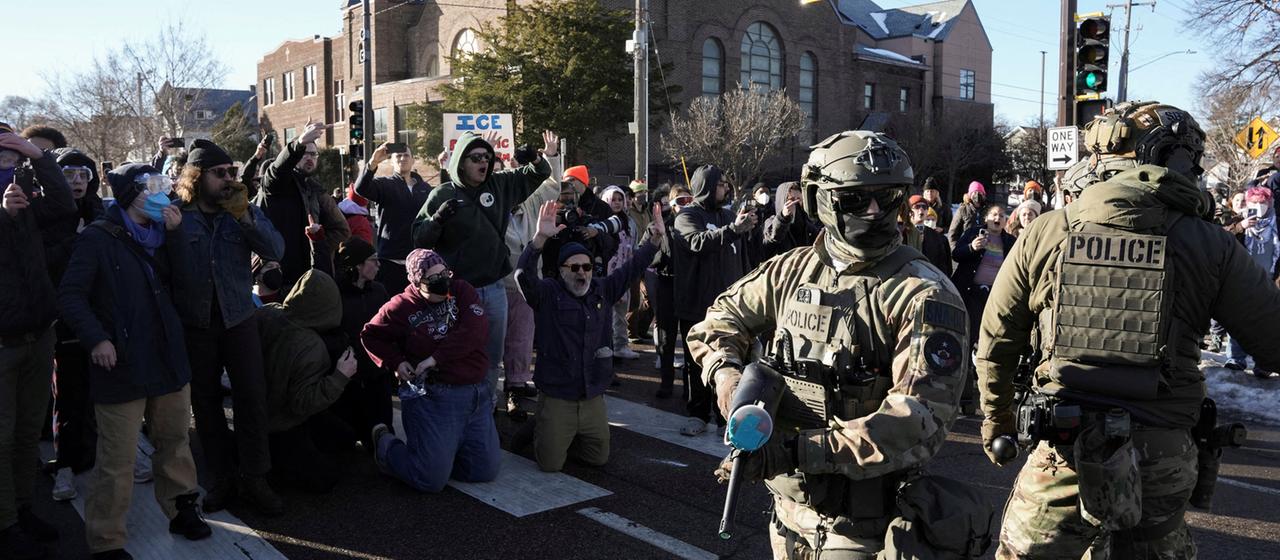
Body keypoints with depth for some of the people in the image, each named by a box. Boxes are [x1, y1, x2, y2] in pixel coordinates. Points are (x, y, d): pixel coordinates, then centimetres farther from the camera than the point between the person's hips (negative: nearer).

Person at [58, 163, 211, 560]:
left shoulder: (160, 235, 13)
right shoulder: (99, 237, -7)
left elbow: (183, 283, 2)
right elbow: (70, 295, -10)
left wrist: (176, 233, -7)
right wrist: (96, 339, -20)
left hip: (167, 358, 6)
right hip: (122, 363, -6)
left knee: (175, 441, 17)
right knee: (117, 460, -1)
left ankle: (181, 508, 34)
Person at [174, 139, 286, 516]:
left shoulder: (246, 211, 4)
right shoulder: (177, 216, -3)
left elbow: (276, 251, -12)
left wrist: (244, 217, -20)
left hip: (239, 319, 1)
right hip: (195, 325, -1)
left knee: (252, 397, -1)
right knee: (205, 403, 8)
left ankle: (254, 479, 9)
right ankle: (224, 477, 21)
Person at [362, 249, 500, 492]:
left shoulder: (461, 290, 2)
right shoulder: (403, 306, -4)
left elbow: (475, 329, -11)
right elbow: (370, 335, 9)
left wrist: (436, 358, -15)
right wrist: (396, 362, -5)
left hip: (477, 395, 4)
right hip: (431, 397, -4)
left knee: (486, 470, 6)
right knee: (431, 479, -6)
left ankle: (438, 451, 29)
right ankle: (386, 444, 21)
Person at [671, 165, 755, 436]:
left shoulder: (728, 216, 14)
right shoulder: (687, 217, -2)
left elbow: (741, 257, 23)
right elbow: (698, 242, -24)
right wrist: (733, 229, -31)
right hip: (697, 304, -4)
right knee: (697, 362, 6)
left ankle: (725, 414, 15)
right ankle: (698, 414, 17)